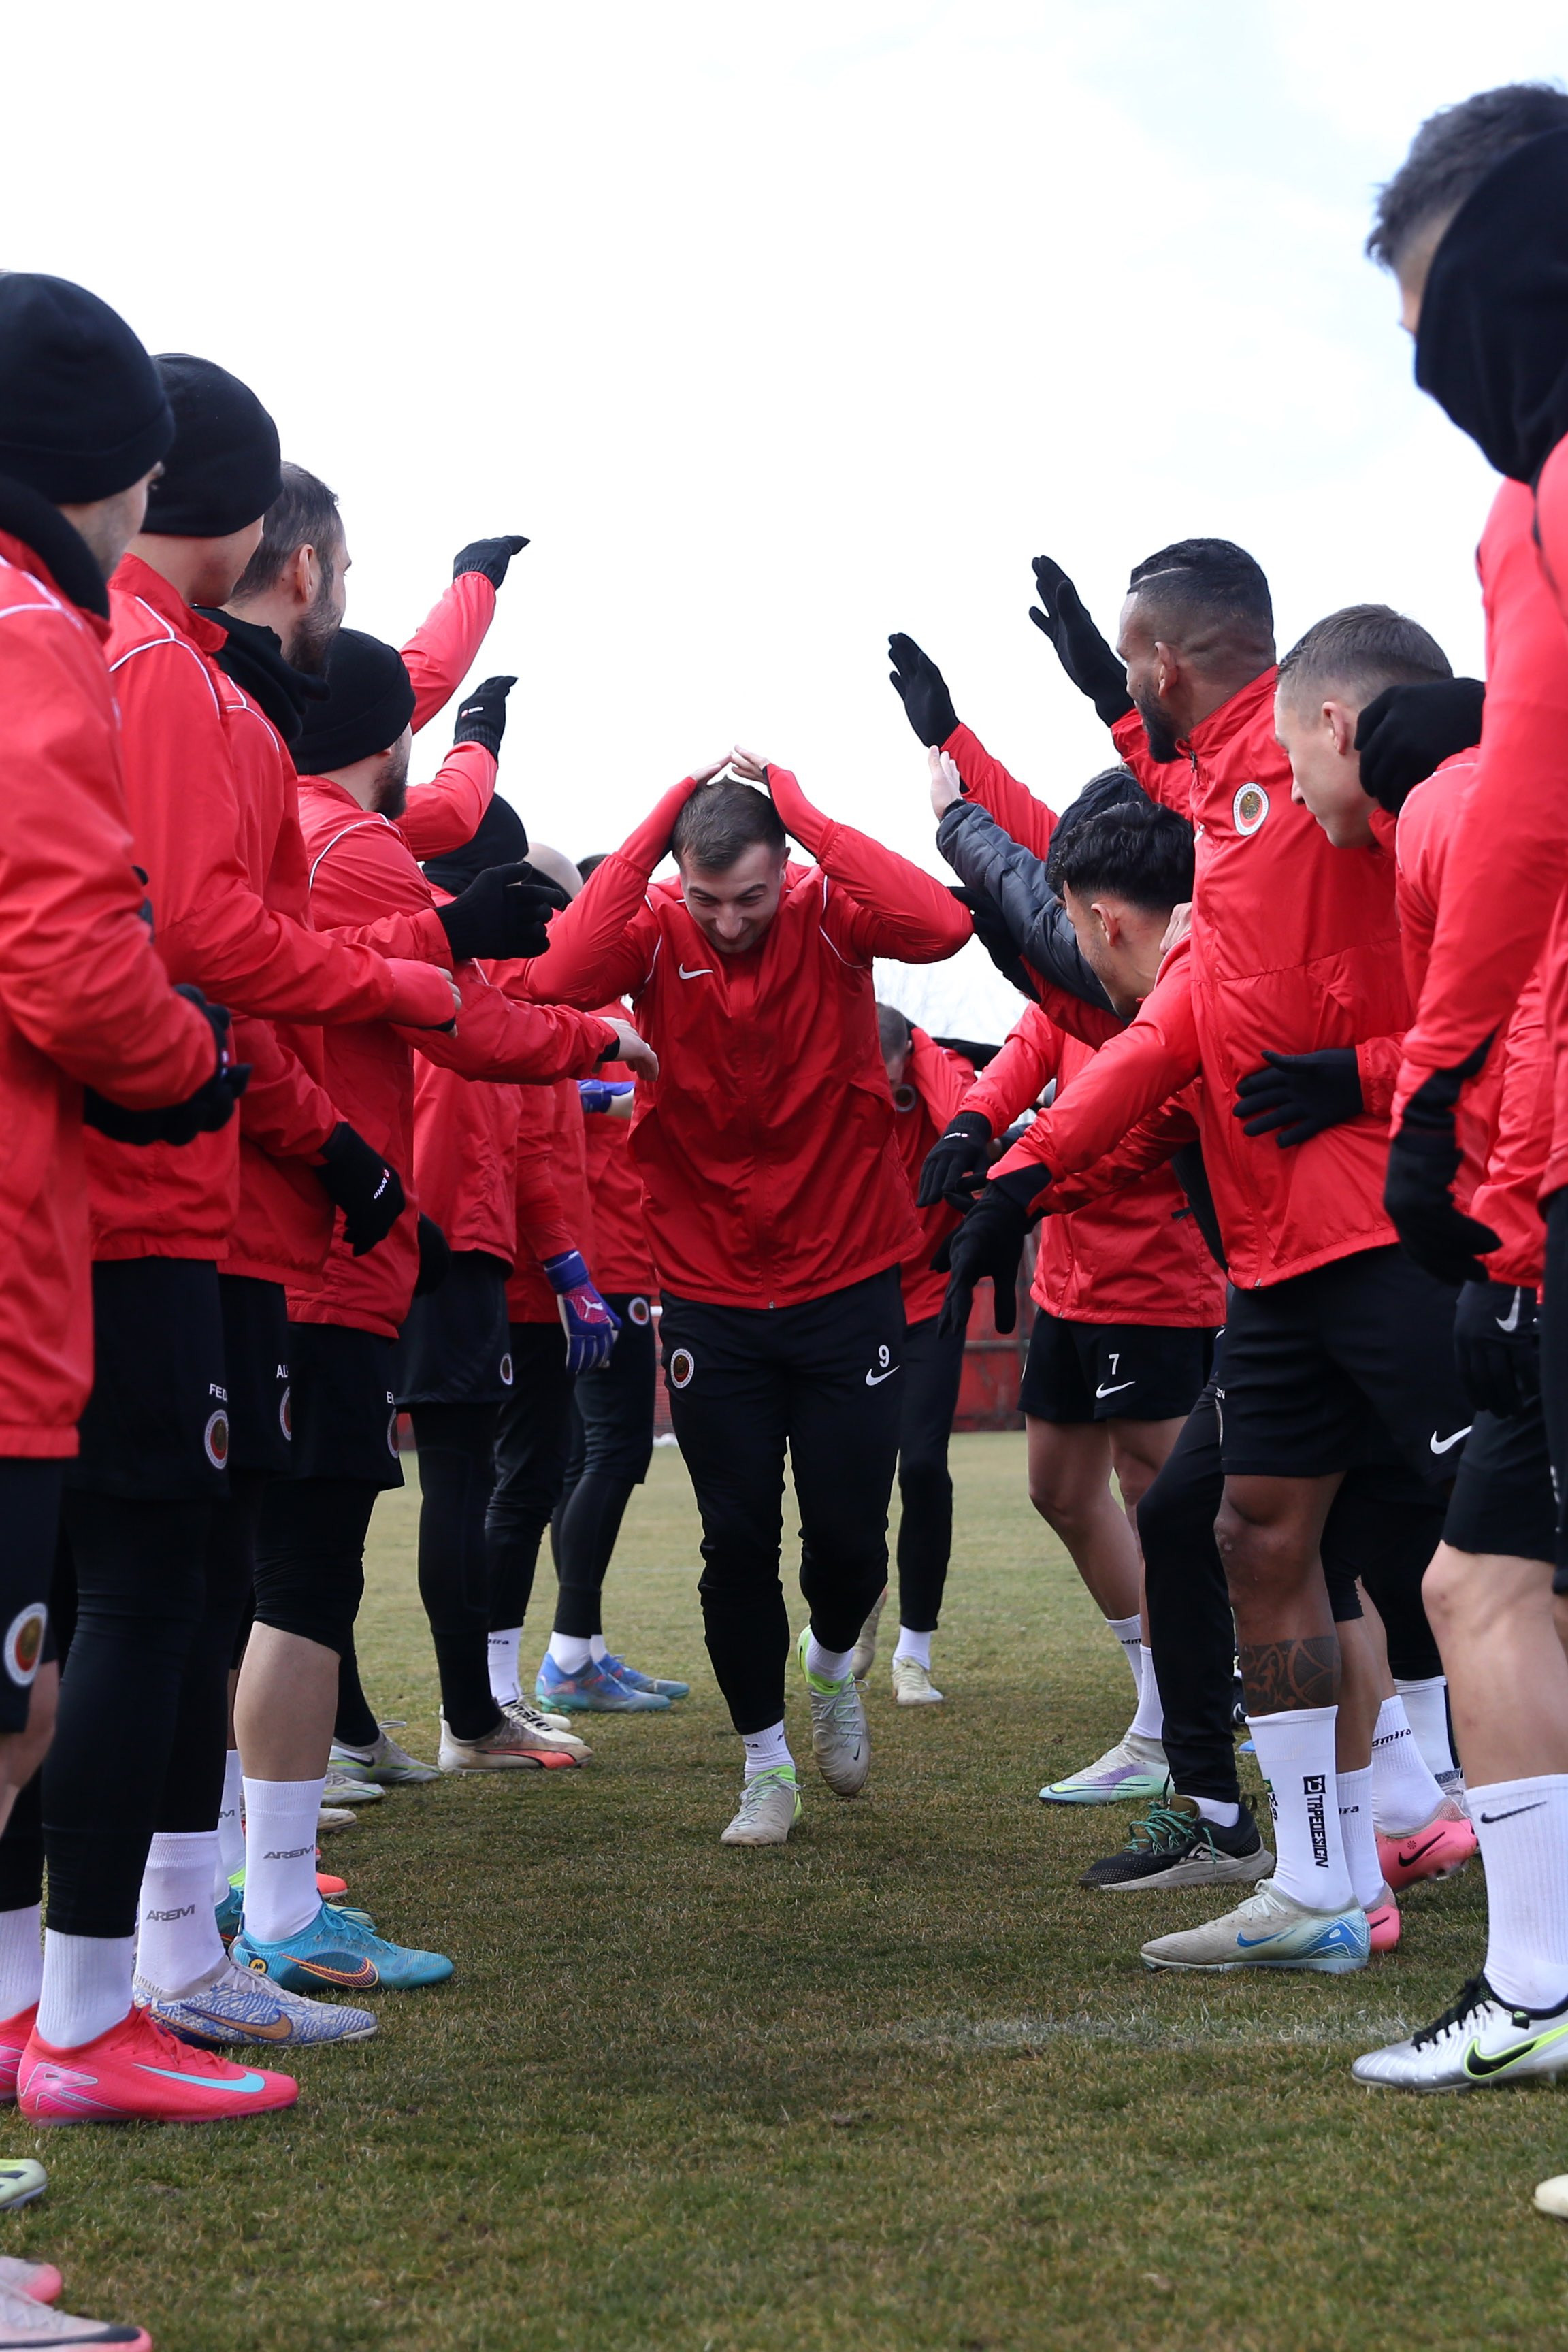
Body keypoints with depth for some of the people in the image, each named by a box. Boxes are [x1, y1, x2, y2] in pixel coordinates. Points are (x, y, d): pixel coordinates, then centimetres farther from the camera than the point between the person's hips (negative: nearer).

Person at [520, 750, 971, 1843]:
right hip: (710, 1292, 1)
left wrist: (808, 816, -27)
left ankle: (833, 1663, 37)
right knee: (738, 1541, 4)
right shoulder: (659, 931, -8)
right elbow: (564, 976, -29)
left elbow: (942, 925, -31)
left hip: (846, 1281, -1)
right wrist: (652, 830, -25)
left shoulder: (830, 918, -9)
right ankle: (768, 1764, 22)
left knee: (850, 1534, 2)